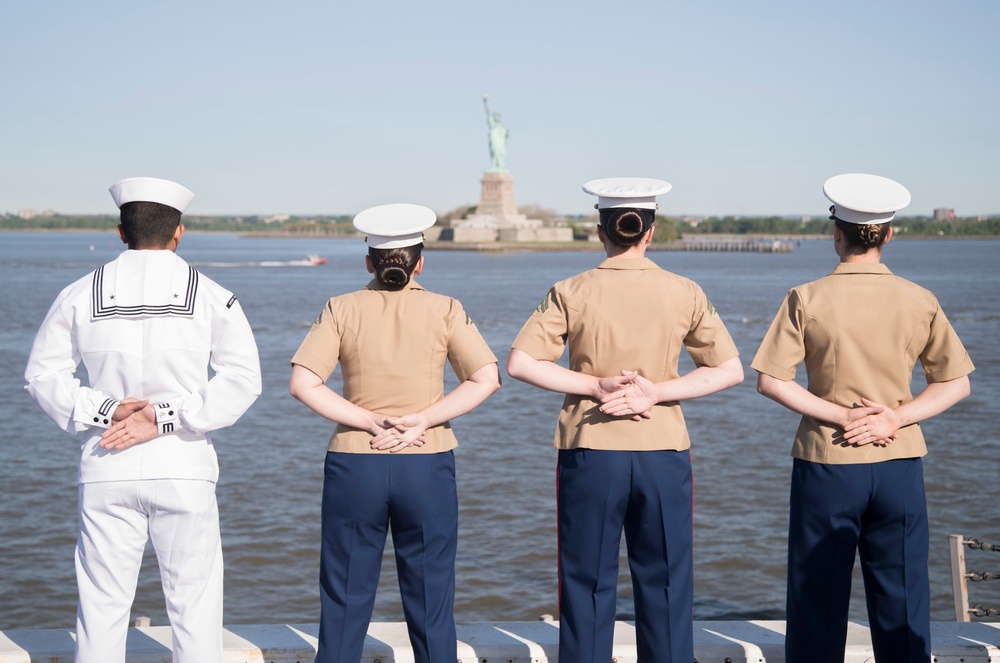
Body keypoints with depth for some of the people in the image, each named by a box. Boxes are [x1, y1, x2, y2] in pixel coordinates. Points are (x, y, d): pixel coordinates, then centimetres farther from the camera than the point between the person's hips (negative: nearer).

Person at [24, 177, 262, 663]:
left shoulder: (81, 295, 4)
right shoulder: (212, 298, -1)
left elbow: (43, 373, 2)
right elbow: (242, 378, -8)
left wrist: (104, 411, -6)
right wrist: (164, 418, -11)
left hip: (106, 471, 1)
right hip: (183, 467, -1)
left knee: (102, 603, 9)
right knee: (194, 601, 6)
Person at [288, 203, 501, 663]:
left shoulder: (342, 309, 1)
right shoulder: (443, 310, 1)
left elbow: (302, 384, -9)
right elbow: (486, 379, -8)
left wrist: (370, 421, -9)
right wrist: (421, 420, -10)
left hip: (353, 465, 0)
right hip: (427, 467, 0)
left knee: (345, 598, 9)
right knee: (431, 601, 8)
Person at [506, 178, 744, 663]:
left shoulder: (572, 293, -3)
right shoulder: (685, 294, 0)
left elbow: (520, 363, -8)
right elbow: (729, 371, 1)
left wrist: (596, 385, -8)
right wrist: (655, 391, -6)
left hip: (590, 454, -1)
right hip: (664, 454, 1)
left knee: (587, 586, 7)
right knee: (664, 586, 9)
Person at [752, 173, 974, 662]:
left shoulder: (807, 300, -6)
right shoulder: (919, 302, -1)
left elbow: (770, 380, -10)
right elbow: (956, 384, 1)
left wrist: (839, 415, -10)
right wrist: (893, 419, -6)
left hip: (824, 462, -1)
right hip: (899, 463, 2)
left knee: (818, 603, 8)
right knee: (902, 607, 9)